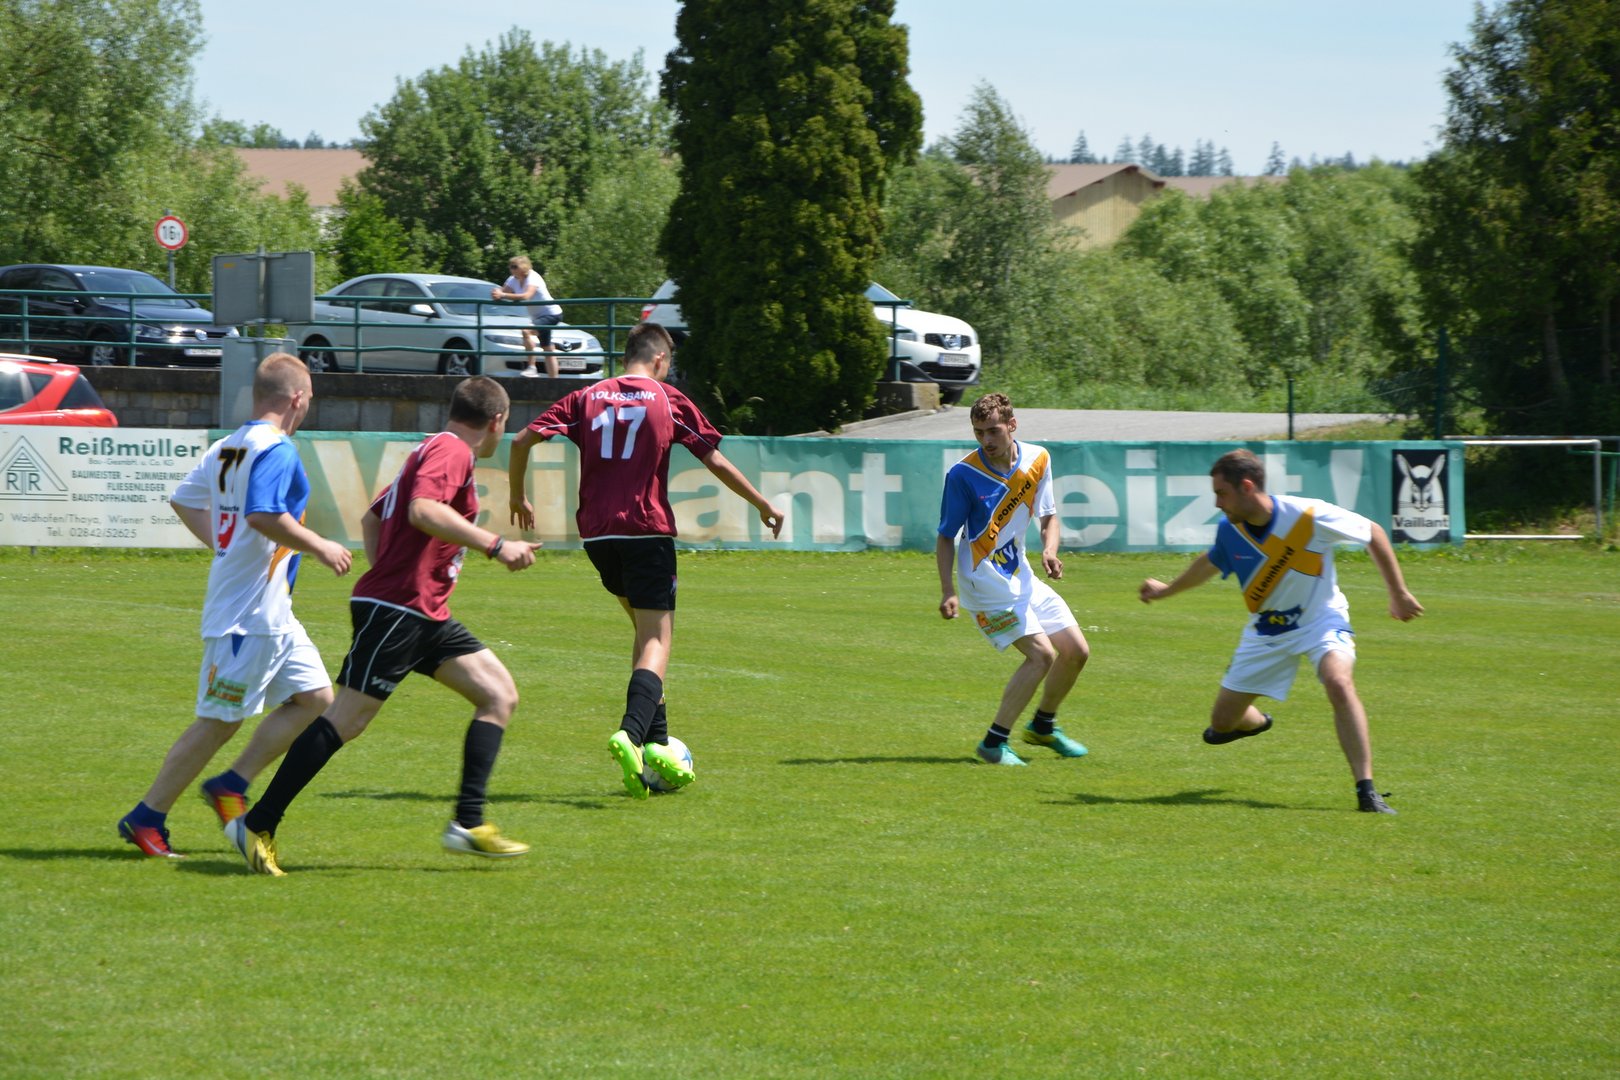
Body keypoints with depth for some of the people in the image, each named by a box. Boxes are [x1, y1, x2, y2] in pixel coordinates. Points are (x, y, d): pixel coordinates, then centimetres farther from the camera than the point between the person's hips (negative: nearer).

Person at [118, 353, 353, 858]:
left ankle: (231, 784, 12)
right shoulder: (276, 450, -16)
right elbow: (264, 515, -29)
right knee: (219, 721, -4)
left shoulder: (226, 448, 13)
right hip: (250, 612, -10)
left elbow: (183, 500, 21)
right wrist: (321, 548, -18)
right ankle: (146, 818, 3)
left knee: (314, 696, 11)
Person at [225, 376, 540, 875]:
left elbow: (372, 519, 29)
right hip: (394, 610, -11)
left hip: (426, 615, 11)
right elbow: (423, 511, -28)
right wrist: (495, 545, -25)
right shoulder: (452, 451, -9)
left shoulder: (431, 451, 21)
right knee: (345, 720, -10)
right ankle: (257, 826, -6)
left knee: (500, 695, 5)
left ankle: (468, 823, 1)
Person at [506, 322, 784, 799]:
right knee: (657, 639, -5)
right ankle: (631, 733, -29)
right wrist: (764, 505, 16)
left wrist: (518, 496, 18)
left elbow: (523, 440, 3)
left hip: (596, 535, 4)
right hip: (647, 531, -4)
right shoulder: (668, 401, 2)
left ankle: (656, 742, 15)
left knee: (645, 630, 21)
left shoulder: (586, 398, 10)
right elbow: (715, 461, 4)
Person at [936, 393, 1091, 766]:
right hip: (986, 582, -7)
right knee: (1041, 653, -19)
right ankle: (994, 743, -14)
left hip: (1022, 577, 7)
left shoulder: (1037, 459, -1)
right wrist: (947, 591, -21)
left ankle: (1043, 726, 30)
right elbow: (946, 537, -11)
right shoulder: (963, 475, -16)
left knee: (1077, 652, 9)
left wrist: (1049, 550, -10)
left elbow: (1048, 515, 11)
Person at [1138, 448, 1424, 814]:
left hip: (1319, 618, -5)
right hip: (1266, 629, 5)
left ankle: (1366, 790, -31)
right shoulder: (1229, 530, -11)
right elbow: (1211, 563, 15)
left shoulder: (1309, 516, -26)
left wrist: (1398, 594, -5)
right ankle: (1256, 722, 46)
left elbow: (1374, 533, -11)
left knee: (1339, 683, -35)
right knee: (1223, 722, 5)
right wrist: (1166, 590, 29)